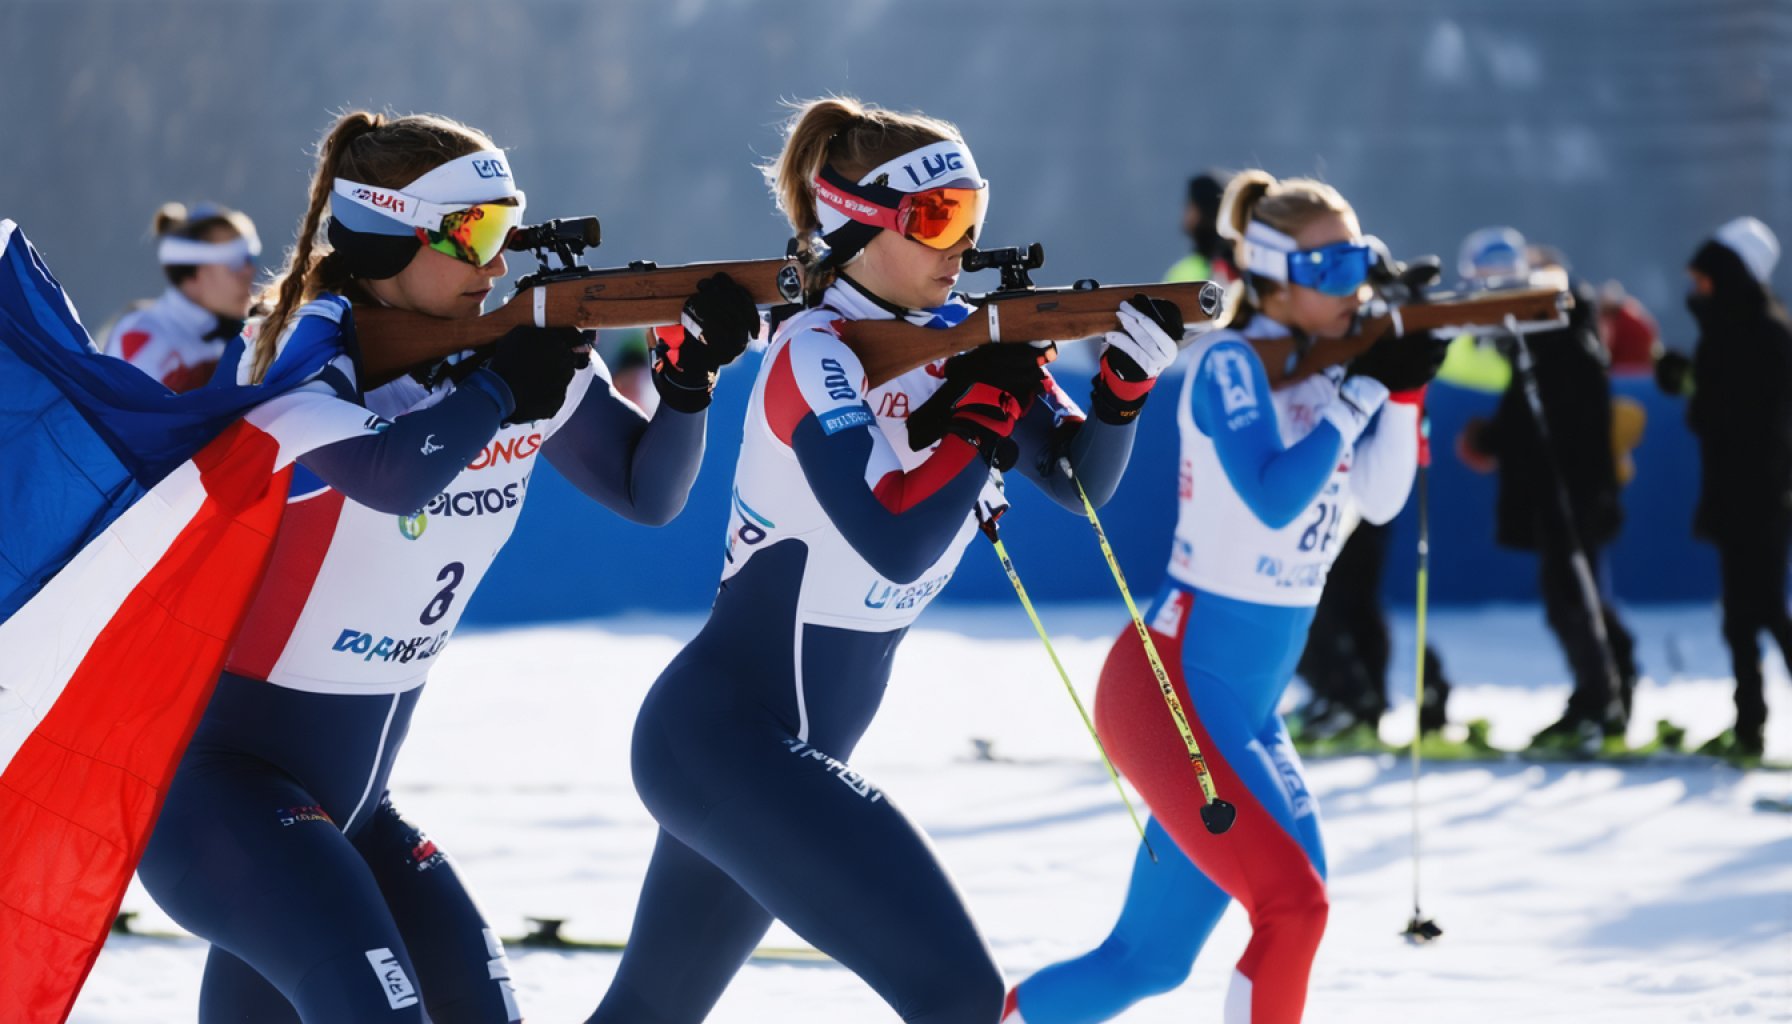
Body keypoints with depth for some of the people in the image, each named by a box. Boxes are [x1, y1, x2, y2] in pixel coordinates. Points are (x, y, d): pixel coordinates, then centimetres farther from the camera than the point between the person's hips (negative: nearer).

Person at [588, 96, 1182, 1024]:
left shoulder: (956, 339, 6)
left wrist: (1126, 377, -13)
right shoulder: (814, 358, -17)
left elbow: (1079, 480, 4)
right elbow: (896, 546, -28)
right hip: (732, 736, -9)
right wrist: (986, 414, -21)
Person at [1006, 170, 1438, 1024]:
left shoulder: (1320, 367, 9)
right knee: (1291, 902, -20)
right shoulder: (1230, 362, -13)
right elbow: (1274, 499, -26)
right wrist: (1362, 386, -25)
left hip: (1249, 704, 9)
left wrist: (1404, 386, -10)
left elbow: (1379, 497, 2)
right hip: (1172, 687, -9)